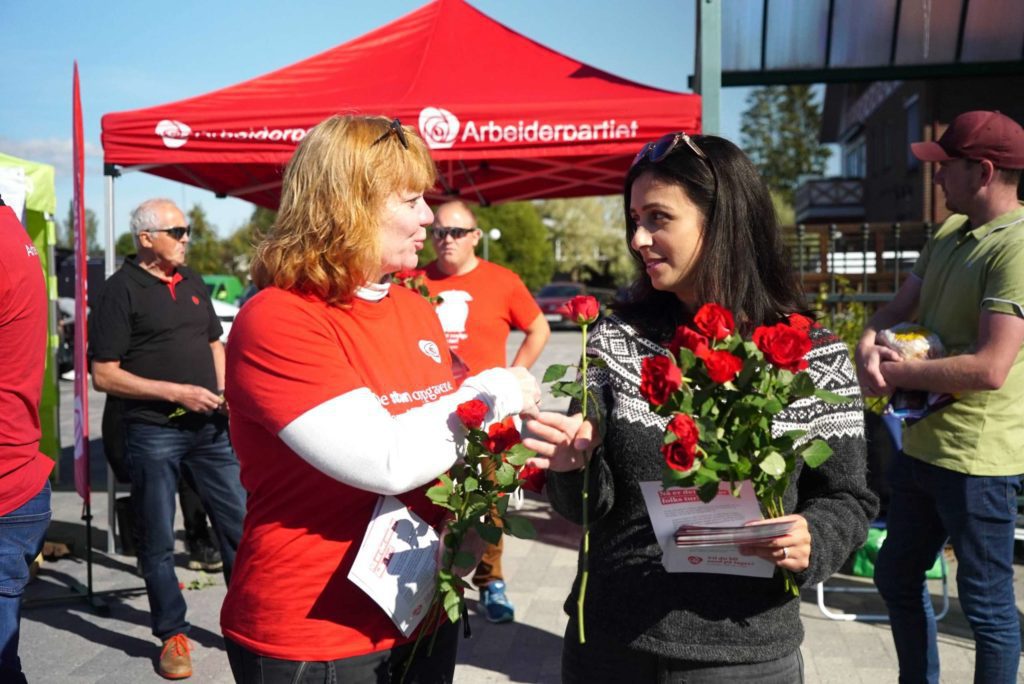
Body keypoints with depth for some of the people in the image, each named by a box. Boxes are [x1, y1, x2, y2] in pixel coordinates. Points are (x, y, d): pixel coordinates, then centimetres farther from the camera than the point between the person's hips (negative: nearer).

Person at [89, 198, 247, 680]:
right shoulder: (122, 290, -7)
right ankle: (172, 635, 22)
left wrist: (225, 392, 2)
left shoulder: (191, 283, 11)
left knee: (239, 523, 8)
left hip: (210, 426, 5)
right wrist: (175, 392, -17)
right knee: (158, 540, 7)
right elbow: (104, 375, -11)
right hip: (153, 433, -5)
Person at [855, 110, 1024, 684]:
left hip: (977, 458, -9)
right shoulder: (950, 233, 9)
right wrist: (870, 346, -11)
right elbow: (897, 310, 11)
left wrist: (897, 373, -16)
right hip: (921, 444, 9)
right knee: (897, 578, 22)